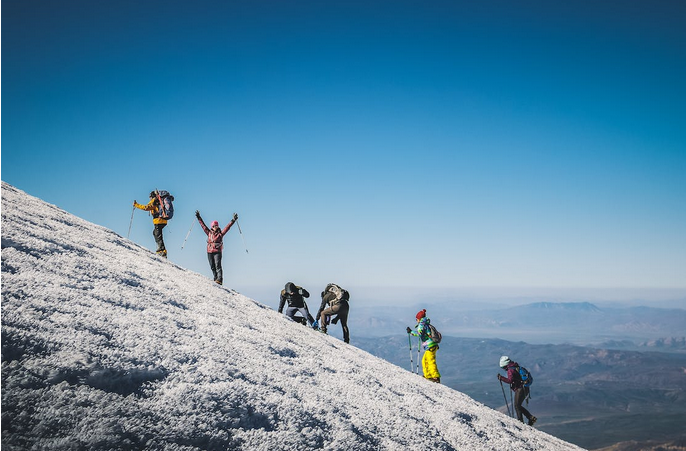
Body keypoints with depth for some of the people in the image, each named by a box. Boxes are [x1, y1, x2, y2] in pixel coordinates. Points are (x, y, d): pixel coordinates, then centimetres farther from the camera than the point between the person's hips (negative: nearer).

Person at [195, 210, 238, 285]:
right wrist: (199, 218, 21)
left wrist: (233, 220, -5)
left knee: (218, 265, -14)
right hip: (209, 252, 4)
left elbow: (227, 227, 2)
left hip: (217, 252, -4)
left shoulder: (220, 233, 6)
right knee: (212, 267, 6)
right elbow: (203, 225, 19)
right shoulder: (209, 233, 13)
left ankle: (219, 279, -22)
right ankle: (215, 278, 14)